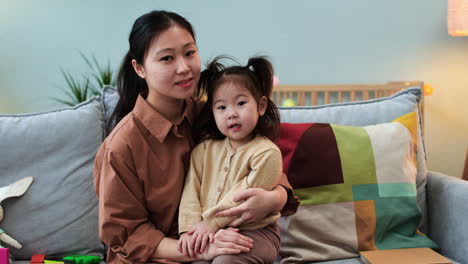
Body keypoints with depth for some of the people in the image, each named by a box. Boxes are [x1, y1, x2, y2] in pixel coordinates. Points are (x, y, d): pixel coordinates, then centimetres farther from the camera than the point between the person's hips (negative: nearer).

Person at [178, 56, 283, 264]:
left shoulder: (267, 153, -10)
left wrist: (210, 223, -15)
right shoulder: (204, 149, 6)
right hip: (210, 231, 4)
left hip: (254, 231, -4)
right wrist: (191, 228, -13)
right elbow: (191, 190, 0)